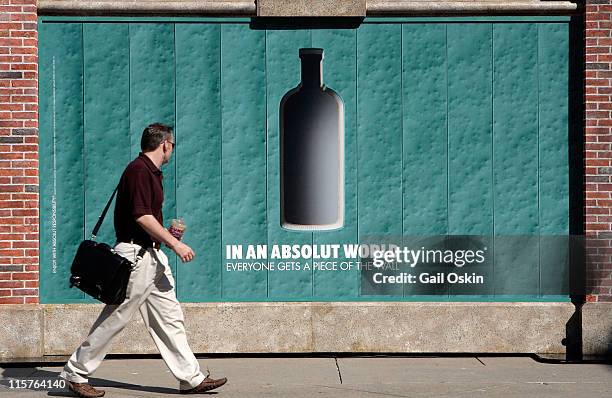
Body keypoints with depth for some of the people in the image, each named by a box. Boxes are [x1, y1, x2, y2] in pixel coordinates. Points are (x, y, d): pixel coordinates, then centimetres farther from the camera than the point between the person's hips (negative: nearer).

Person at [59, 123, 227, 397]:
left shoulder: (152, 172, 17)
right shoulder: (139, 170, -14)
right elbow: (142, 217, -21)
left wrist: (167, 233, 17)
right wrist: (175, 243, -18)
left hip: (153, 256, 10)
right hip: (136, 255, -10)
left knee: (169, 317, 9)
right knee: (115, 318, -3)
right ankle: (75, 373, 8)